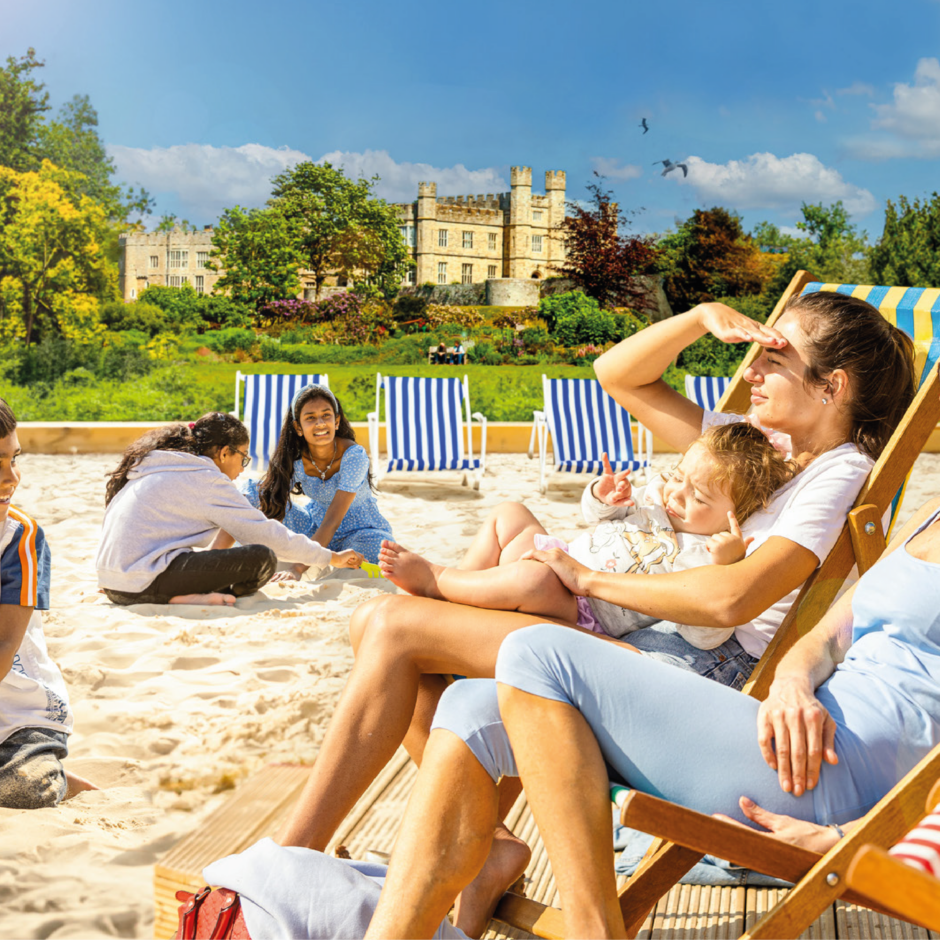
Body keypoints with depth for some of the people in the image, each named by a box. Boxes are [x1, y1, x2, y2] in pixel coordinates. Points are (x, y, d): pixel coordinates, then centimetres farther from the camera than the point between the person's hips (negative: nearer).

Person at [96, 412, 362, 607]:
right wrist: (331, 557, 6)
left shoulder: (156, 468, 19)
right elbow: (266, 533, -4)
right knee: (262, 558, -12)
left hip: (113, 584, 10)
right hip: (145, 584, -10)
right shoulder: (205, 479, -7)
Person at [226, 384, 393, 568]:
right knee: (265, 495, -15)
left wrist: (298, 569, -44)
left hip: (363, 530, -2)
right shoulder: (294, 461, -18)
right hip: (317, 528, 2)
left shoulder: (354, 455, -29)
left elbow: (332, 521, -35)